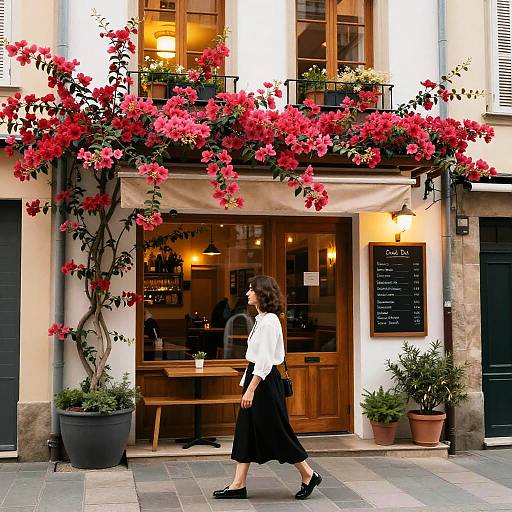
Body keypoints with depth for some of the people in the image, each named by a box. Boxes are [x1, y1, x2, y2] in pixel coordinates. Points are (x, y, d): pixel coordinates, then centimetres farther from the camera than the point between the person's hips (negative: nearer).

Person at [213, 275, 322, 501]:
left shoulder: (269, 321, -17)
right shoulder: (261, 319, 12)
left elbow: (265, 359, -22)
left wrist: (251, 389, -23)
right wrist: (247, 386, 19)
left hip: (265, 381, -10)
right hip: (255, 377, 10)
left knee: (276, 431, 0)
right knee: (245, 430, 9)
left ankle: (308, 475, 15)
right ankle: (238, 485, 13)